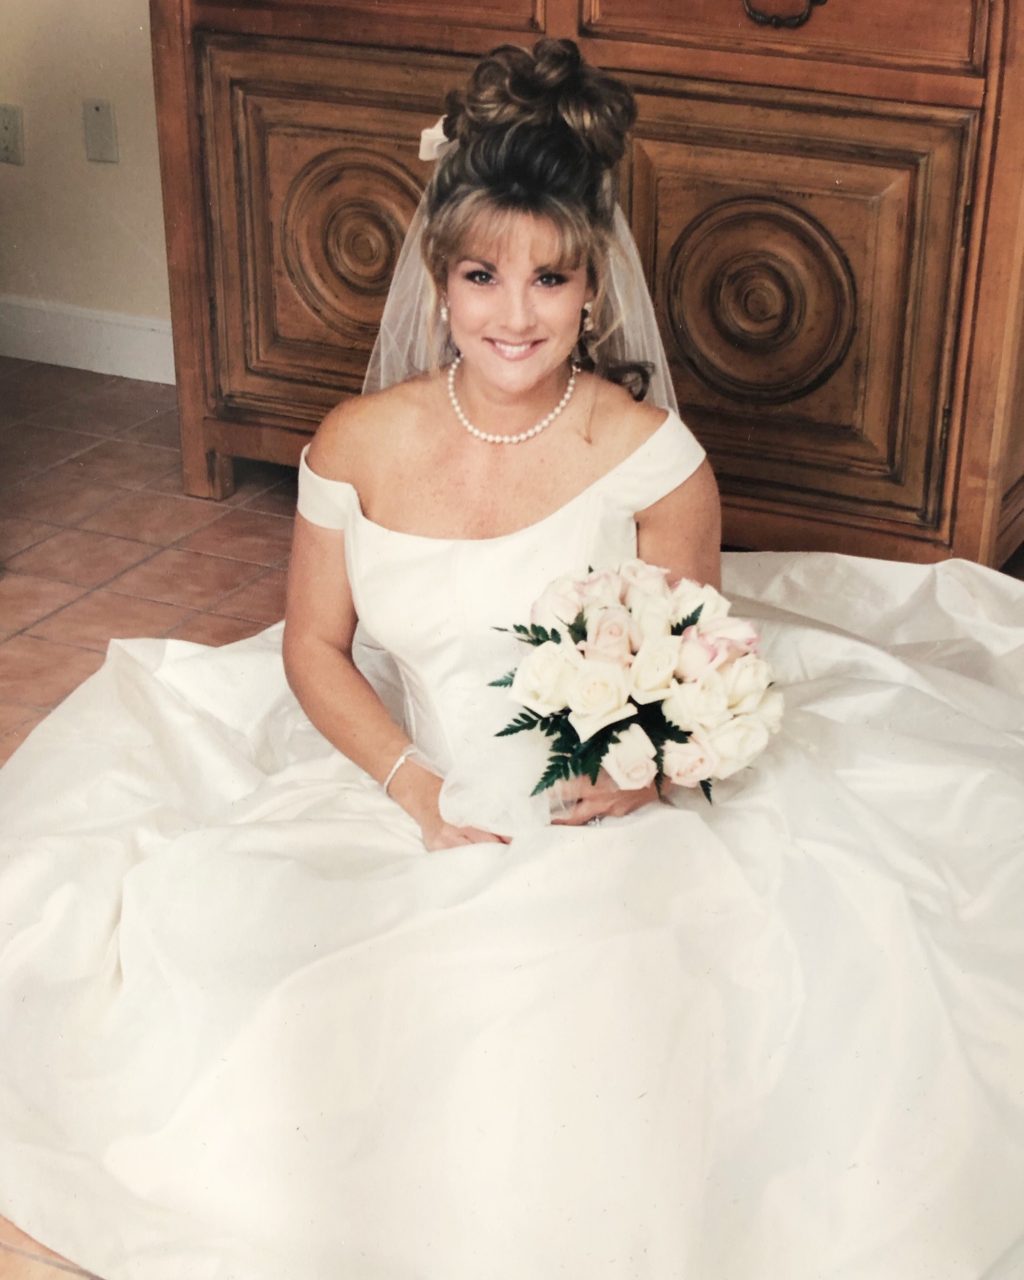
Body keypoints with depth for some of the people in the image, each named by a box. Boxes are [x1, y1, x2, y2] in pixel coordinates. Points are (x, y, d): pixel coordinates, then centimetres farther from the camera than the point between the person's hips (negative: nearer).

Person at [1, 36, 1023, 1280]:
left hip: (605, 829, -2)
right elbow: (315, 645, 6)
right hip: (419, 812, 3)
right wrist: (414, 784, -10)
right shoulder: (358, 446, -2)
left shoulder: (650, 455, -8)